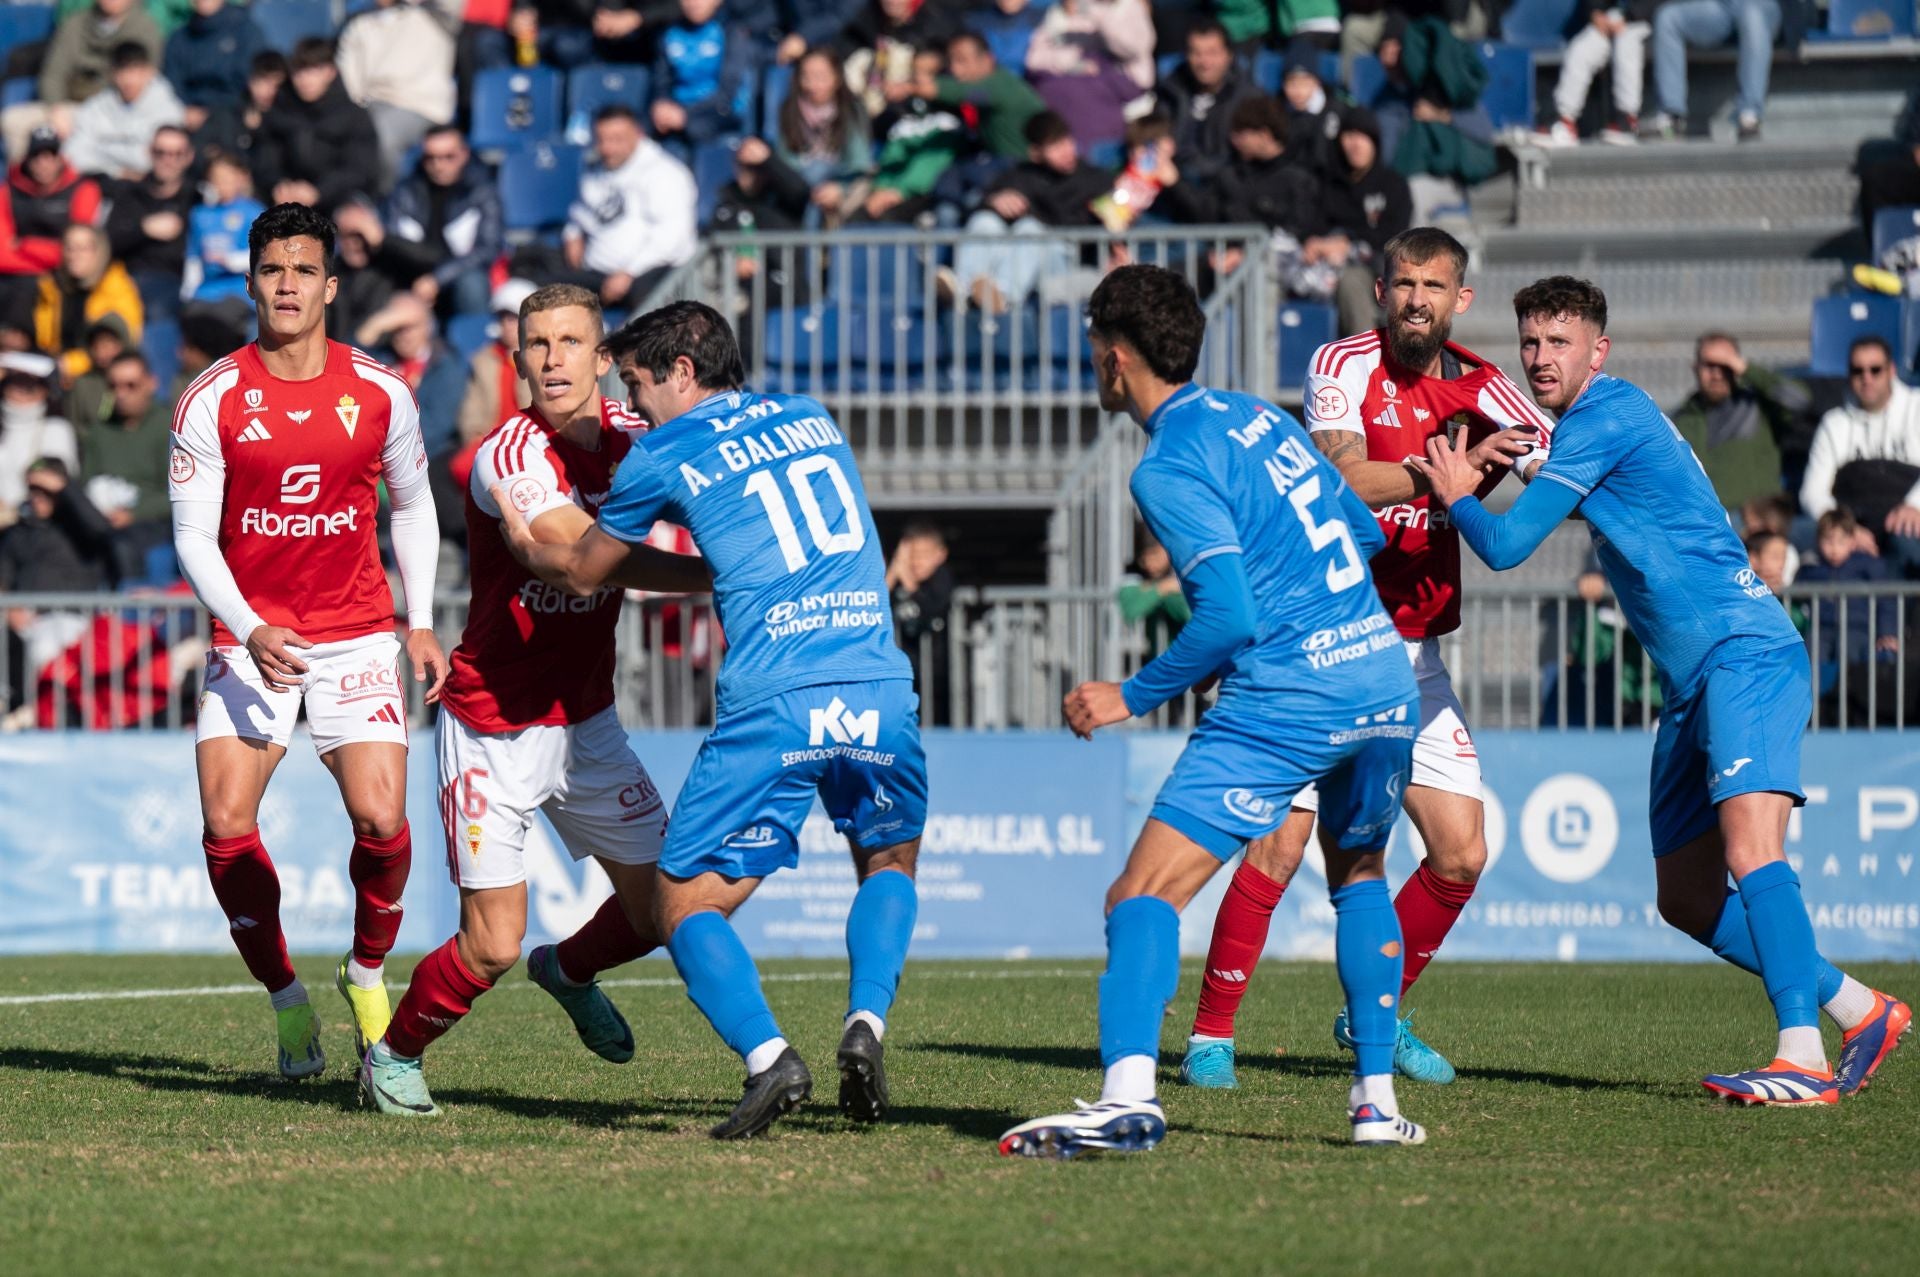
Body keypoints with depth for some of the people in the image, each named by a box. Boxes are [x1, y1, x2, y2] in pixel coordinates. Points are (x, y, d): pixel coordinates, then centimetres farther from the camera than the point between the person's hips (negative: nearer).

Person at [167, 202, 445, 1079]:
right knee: (227, 826, -13)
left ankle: (367, 974, 14)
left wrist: (420, 624, 6)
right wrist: (248, 630, -18)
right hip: (249, 636, 0)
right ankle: (286, 1001, 6)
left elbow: (412, 508, 14)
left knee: (381, 818, -15)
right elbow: (193, 534, -4)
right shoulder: (212, 399, -6)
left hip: (357, 635, 0)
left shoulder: (380, 395, 0)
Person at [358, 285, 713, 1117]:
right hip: (495, 728, -7)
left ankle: (569, 971, 41)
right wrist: (721, 576, -36)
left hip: (586, 721, 7)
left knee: (661, 905, 7)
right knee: (492, 947, -9)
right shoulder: (510, 456, -23)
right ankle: (392, 1056, 19)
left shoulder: (626, 434, -1)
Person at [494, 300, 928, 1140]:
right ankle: (866, 1021, 3)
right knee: (889, 864, 28)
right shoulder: (811, 419, 21)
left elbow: (583, 574, 22)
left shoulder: (663, 455, 7)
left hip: (773, 701, -4)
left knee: (685, 905, 6)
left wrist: (522, 542, 40)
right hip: (879, 686, 4)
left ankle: (767, 1055, -18)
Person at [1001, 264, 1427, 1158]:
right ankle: (1377, 1099, 23)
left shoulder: (1171, 468, -9)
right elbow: (1364, 529, 24)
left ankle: (1129, 1094, -29)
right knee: (1358, 876, 30)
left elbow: (1230, 618, -16)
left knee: (1145, 894, -10)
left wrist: (1132, 698, -6)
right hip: (1384, 673, 8)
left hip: (1285, 698, -8)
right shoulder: (1257, 415, 15)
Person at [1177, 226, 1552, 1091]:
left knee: (1461, 857, 1)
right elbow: (1348, 480, -24)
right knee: (1279, 843, -13)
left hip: (1415, 655, 5)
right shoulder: (1344, 366, -9)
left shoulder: (1482, 390, 6)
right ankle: (1211, 1034, -3)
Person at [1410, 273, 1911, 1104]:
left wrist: (1458, 496, 9)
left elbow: (1506, 545, -9)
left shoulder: (1603, 419, -10)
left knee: (1749, 845, -27)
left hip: (1744, 654, -10)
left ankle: (1803, 1057, -39)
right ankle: (1857, 1010, 19)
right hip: (1692, 681, 10)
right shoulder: (1602, 421, 19)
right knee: (1686, 900, 9)